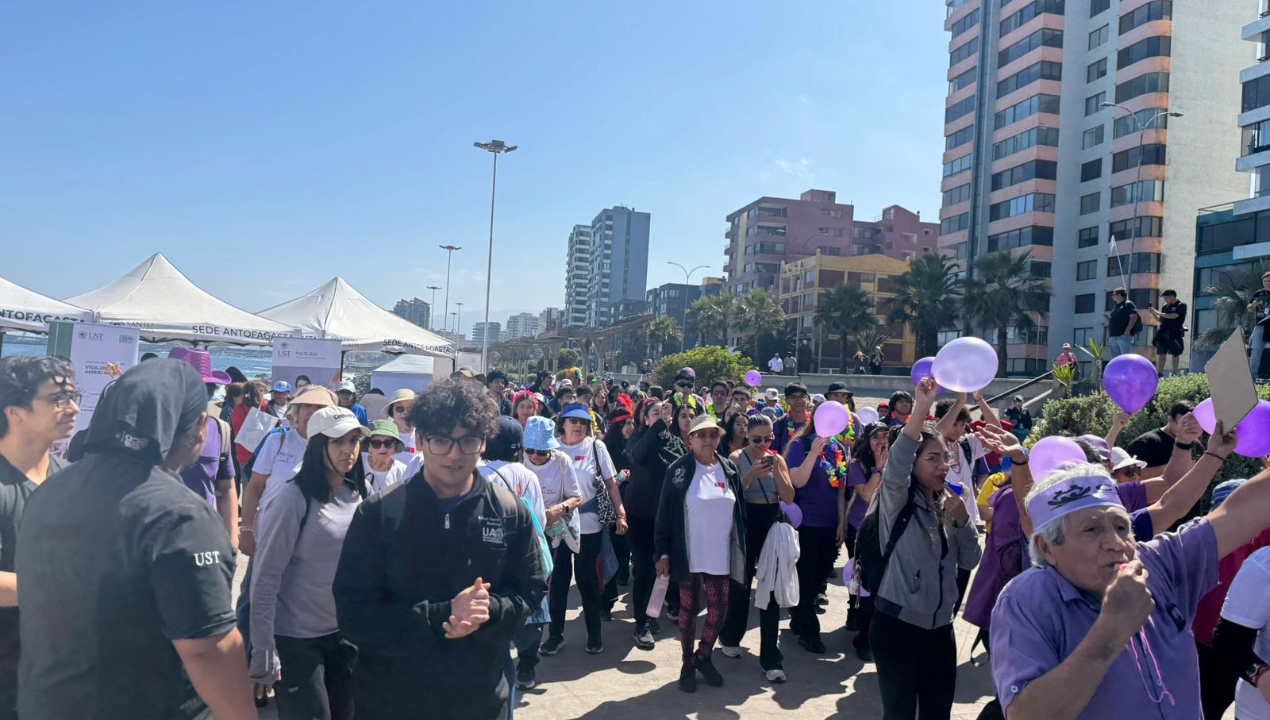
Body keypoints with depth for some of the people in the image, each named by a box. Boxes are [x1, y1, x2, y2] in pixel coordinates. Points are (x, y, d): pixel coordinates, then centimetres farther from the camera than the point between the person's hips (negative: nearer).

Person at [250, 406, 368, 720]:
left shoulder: (358, 495, 0)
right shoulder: (296, 497, -16)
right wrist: (263, 649, -16)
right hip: (297, 638, -5)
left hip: (345, 633, 5)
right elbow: (265, 576, -16)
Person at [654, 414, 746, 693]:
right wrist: (663, 553, -10)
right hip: (688, 556, -3)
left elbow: (740, 512, 9)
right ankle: (688, 664, 27)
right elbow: (664, 513, -7)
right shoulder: (678, 470, -8)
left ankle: (703, 657, 29)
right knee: (688, 609, 10)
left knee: (718, 611, 5)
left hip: (720, 556, 3)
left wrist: (741, 551, 7)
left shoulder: (730, 469, 3)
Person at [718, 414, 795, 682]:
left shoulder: (778, 459, 5)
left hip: (772, 524, 3)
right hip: (745, 524, -3)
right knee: (740, 584, 9)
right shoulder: (737, 458, -4)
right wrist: (753, 474, -22)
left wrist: (776, 471, -13)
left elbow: (789, 498, 0)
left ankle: (770, 658, 8)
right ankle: (730, 638, 35)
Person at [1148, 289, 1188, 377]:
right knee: (1161, 353, 1)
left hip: (1174, 333, -5)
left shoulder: (1181, 305, -2)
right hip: (1163, 333, 5)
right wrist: (1152, 313, 1)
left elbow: (1173, 316, -16)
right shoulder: (1165, 307, 13)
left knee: (1175, 353, 4)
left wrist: (1158, 312, -12)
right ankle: (1160, 373, 1)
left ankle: (1174, 374, 9)